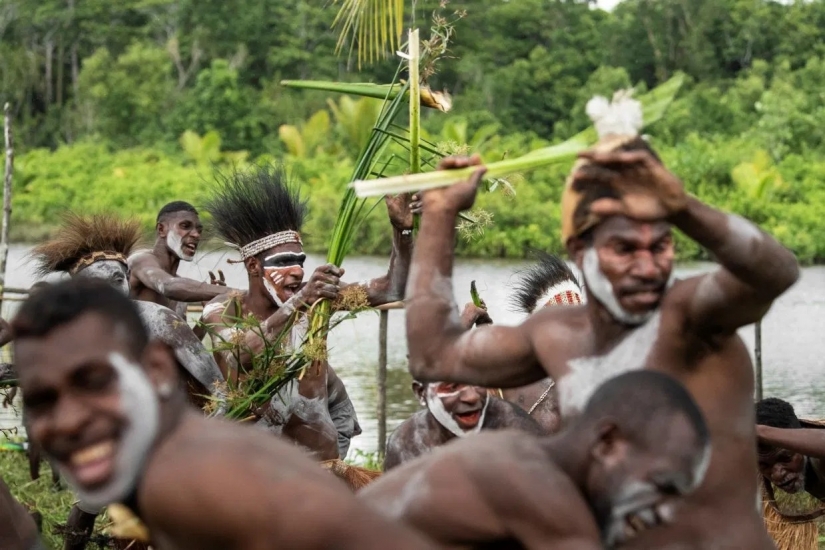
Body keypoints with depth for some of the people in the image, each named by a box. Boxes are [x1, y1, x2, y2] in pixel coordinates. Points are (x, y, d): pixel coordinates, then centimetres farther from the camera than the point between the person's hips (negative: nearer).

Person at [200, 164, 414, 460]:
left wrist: (402, 230, -24)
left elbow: (389, 291, -10)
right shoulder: (223, 311, -13)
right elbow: (241, 356, -34)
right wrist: (297, 303, -46)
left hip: (315, 451, 1)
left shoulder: (312, 299, -10)